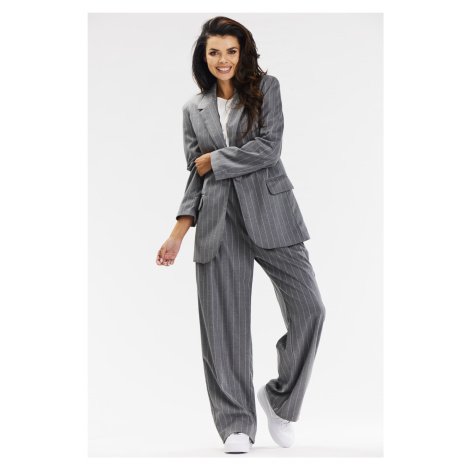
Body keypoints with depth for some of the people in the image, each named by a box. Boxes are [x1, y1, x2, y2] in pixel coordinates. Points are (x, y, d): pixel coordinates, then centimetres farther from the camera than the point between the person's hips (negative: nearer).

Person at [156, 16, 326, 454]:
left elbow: (269, 149, -7)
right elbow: (196, 175, 14)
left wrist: (212, 160, -2)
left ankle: (279, 398, 11)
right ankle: (236, 425, 9)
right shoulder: (193, 108, 15)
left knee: (309, 308, -10)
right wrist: (179, 232, 3)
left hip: (268, 209, -2)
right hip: (219, 218, 2)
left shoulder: (266, 87, 6)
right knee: (223, 322, -1)